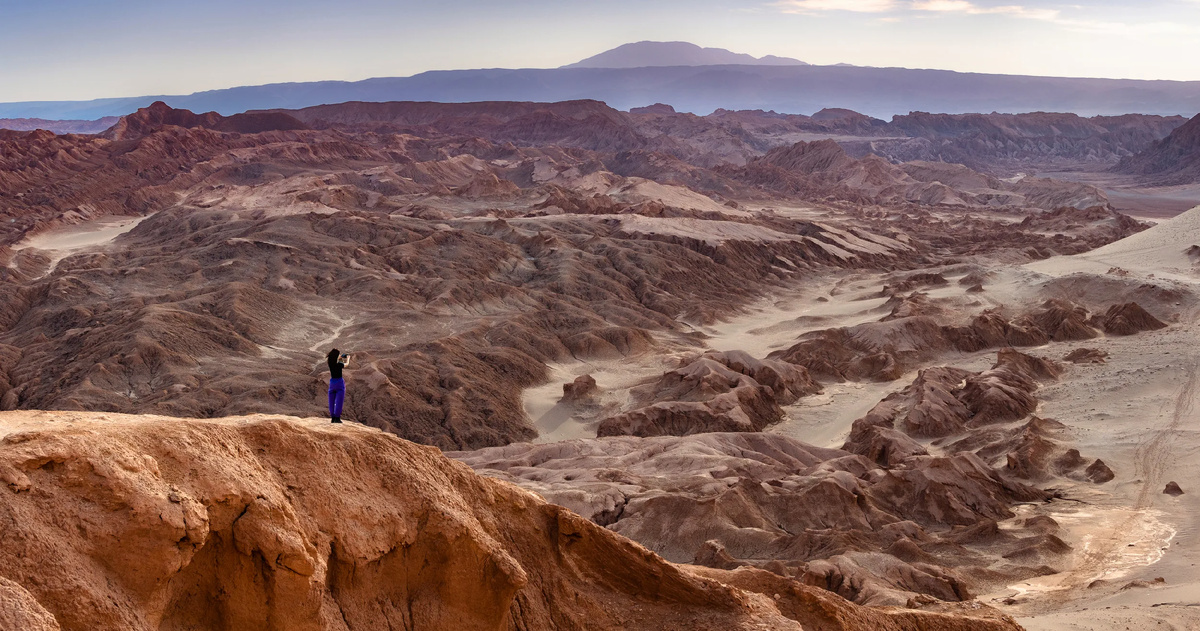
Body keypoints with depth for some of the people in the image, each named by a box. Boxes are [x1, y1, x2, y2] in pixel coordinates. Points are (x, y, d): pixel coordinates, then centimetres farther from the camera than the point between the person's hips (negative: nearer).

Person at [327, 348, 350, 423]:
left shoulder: (330, 363, -3)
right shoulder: (339, 364, -13)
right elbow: (346, 364, 9)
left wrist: (339, 357, 36)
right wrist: (348, 358, 29)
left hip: (332, 382, 5)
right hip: (339, 382, -5)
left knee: (332, 402, 10)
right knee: (339, 402, -2)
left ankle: (333, 418, 12)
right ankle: (337, 418, -5)